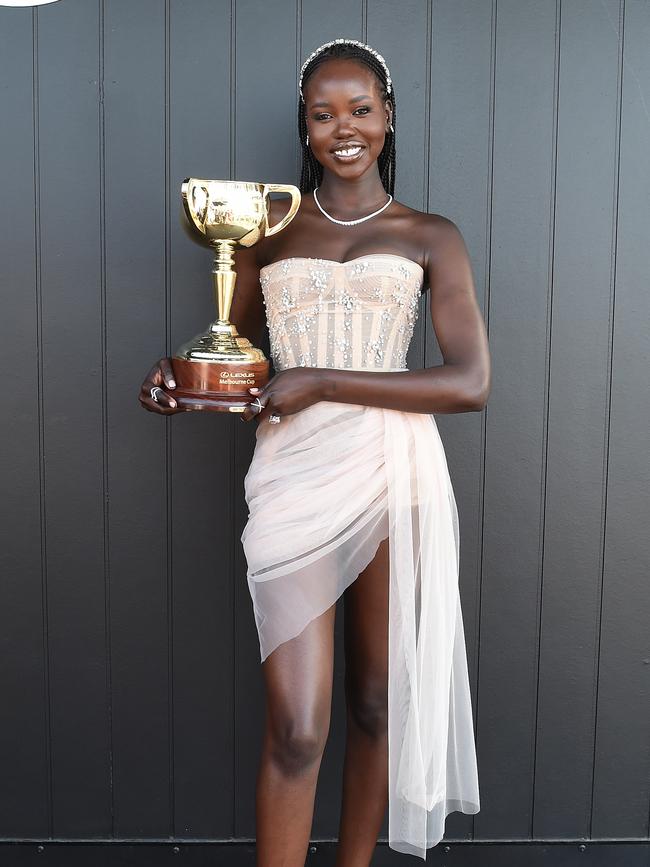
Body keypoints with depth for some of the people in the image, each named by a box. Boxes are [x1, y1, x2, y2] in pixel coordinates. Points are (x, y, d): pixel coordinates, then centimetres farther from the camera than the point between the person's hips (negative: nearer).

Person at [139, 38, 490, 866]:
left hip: (394, 476, 1)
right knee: (295, 728, -2)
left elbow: (471, 383, -5)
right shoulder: (268, 225, 11)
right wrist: (181, 377, -4)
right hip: (292, 478, 0)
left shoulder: (430, 236, 6)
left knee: (375, 701, 13)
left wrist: (323, 382, -12)